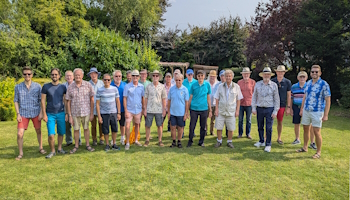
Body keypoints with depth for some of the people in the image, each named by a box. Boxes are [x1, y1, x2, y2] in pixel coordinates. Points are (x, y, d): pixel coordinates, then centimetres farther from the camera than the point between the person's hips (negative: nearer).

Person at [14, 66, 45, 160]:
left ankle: (41, 148, 30)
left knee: (38, 131, 12)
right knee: (19, 134, -5)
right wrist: (18, 114, -3)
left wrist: (41, 113, -4)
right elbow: (16, 101, 5)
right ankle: (20, 153, 11)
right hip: (23, 114, 0)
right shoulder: (18, 87, 1)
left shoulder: (37, 86, -1)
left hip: (35, 113, 0)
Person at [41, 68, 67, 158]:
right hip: (50, 114, -1)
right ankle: (52, 151, 12)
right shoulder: (46, 86, 1)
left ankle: (59, 148, 26)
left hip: (61, 113, 2)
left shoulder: (63, 87, 5)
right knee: (51, 135, -7)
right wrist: (44, 114, -4)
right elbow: (43, 101, 1)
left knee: (61, 133, 7)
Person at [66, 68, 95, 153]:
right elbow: (68, 102, 2)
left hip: (86, 112, -1)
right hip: (75, 113, 1)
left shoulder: (88, 85, -4)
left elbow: (92, 100, -1)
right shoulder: (70, 87, -2)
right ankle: (76, 146, 27)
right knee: (76, 129, 11)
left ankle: (87, 145, 25)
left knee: (86, 128, 11)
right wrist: (70, 116, -2)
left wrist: (92, 113, -2)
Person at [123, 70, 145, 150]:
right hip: (129, 110, -3)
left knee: (137, 125, 15)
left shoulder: (141, 86, 2)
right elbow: (124, 98, -5)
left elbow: (142, 98, 9)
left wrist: (143, 108, 5)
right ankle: (127, 143, 7)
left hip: (138, 109, 3)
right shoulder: (127, 86, -5)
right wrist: (125, 110, -9)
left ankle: (136, 140, 31)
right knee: (127, 126, -7)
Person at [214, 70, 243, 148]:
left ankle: (229, 141, 23)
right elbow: (217, 99, 6)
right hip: (221, 111, 1)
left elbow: (238, 99, 4)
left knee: (231, 128, 5)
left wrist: (237, 110, 0)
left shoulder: (236, 87, 1)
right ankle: (219, 141, 21)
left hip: (231, 111, -1)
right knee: (218, 127, 3)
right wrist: (216, 109, -1)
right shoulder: (220, 86, 3)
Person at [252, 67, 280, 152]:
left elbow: (276, 99, 2)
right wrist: (253, 108, 3)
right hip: (259, 108, 2)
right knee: (260, 127, 12)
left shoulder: (274, 85, 0)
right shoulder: (257, 84, 5)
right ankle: (261, 141, 29)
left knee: (269, 128, -1)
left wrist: (275, 111, -4)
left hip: (269, 109, -2)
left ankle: (268, 145, 11)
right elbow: (254, 97, 9)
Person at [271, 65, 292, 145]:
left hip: (282, 105, 1)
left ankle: (279, 138, 24)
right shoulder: (272, 81, -1)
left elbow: (289, 95, 3)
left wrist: (288, 107, 1)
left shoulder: (287, 82, 0)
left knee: (280, 122, 9)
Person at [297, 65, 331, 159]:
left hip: (317, 112, -6)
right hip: (306, 110, 6)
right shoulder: (308, 83, 7)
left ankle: (318, 152, 12)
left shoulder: (324, 84, -10)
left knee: (316, 132, -3)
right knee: (306, 129, 14)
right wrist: (301, 109, 15)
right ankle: (305, 147, 29)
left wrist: (325, 115, -13)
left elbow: (328, 100, -10)